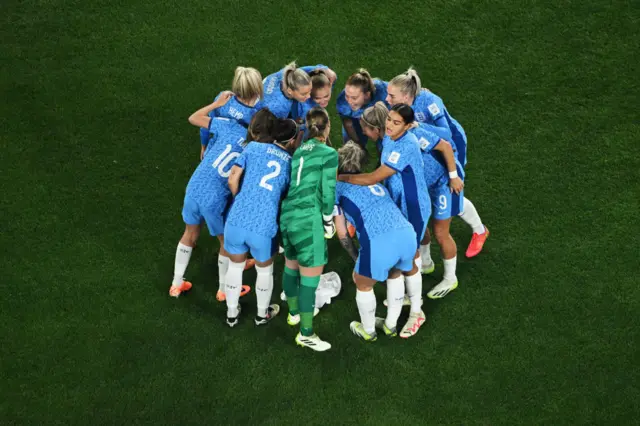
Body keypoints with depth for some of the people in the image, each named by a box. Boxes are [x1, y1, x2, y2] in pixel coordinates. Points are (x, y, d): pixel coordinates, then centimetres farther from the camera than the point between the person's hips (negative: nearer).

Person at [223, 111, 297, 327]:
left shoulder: (253, 147, 6)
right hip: (264, 227, 0)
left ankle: (231, 313, 42)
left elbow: (232, 180, 0)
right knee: (265, 270, 27)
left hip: (237, 220, 0)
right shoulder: (291, 161, 12)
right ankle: (262, 314, 46)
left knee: (235, 267, 25)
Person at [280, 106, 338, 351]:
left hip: (287, 216, 8)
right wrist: (328, 223, 4)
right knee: (310, 277, -1)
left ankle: (294, 313, 42)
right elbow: (327, 192, -8)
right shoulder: (329, 153, -6)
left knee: (291, 267, 24)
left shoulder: (298, 151, 14)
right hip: (308, 220, -8)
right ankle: (306, 334, 4)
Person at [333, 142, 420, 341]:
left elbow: (342, 232, 17)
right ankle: (390, 325, 48)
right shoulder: (375, 182, 33)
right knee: (395, 275, 35)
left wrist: (356, 259, 29)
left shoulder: (338, 186, 18)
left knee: (363, 285, 24)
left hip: (378, 242, -5)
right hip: (407, 234, 5)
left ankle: (368, 331, 43)